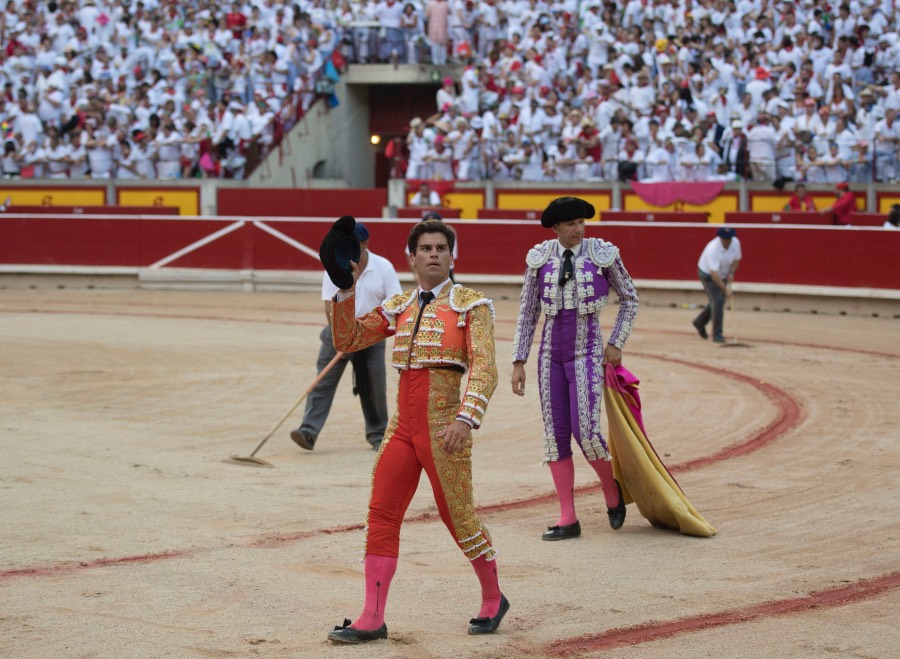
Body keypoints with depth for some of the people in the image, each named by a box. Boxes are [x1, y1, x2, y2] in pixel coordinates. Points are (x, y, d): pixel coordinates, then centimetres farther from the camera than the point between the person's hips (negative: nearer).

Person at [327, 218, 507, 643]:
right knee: (381, 514, 1)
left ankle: (493, 600, 24)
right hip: (402, 426, 5)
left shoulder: (470, 305, -2)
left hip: (442, 427, -5)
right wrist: (346, 292, 2)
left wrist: (466, 418, -26)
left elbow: (484, 368, -12)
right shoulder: (398, 307, 14)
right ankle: (372, 619, 4)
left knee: (457, 515, 2)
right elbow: (347, 340, 15)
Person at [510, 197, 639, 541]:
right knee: (555, 434, 2)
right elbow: (527, 313, 5)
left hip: (587, 354, -3)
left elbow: (630, 298, 7)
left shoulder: (603, 254, -7)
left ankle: (611, 490, 18)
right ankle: (568, 519, 8)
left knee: (586, 432, -12)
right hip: (551, 354, 3)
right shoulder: (540, 258, -1)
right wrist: (519, 362, 2)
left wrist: (616, 343, 0)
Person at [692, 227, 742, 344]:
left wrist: (731, 273, -16)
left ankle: (700, 322, 37)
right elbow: (714, 274, -38)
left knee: (718, 302, 14)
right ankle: (717, 334, -11)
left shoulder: (735, 243, -17)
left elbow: (736, 260, 2)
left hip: (723, 275, 7)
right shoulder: (713, 249, -36)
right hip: (708, 274, -7)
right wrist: (725, 289, -41)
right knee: (717, 301, -17)